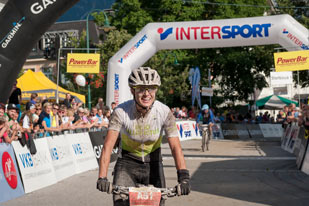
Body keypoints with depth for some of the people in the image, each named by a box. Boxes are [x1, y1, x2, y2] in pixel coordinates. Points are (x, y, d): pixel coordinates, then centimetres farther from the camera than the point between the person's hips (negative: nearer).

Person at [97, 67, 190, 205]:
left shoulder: (164, 112, -20)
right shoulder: (121, 112, -22)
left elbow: (175, 146, -24)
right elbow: (108, 146, -27)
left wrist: (183, 176, -36)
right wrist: (102, 177, -38)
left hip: (153, 164, 1)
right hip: (127, 163, -1)